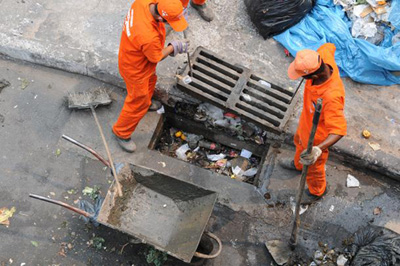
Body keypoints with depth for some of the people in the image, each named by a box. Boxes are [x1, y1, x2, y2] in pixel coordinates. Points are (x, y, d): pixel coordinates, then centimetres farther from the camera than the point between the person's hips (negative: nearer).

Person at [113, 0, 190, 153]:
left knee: (150, 81, 36)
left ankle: (146, 104, 67)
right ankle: (121, 133, 39)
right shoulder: (149, 37, -45)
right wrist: (175, 47, -8)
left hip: (131, 54, 8)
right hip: (136, 70, -8)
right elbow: (156, 57, -23)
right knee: (139, 103, 15)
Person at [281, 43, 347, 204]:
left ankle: (317, 191, 56)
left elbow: (338, 130, -45)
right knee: (300, 142, 38)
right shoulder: (324, 57, -27)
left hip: (317, 136, -7)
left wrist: (318, 149, -58)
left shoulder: (331, 96, -48)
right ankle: (298, 164, 72)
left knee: (312, 166, 22)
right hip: (306, 120, 7)